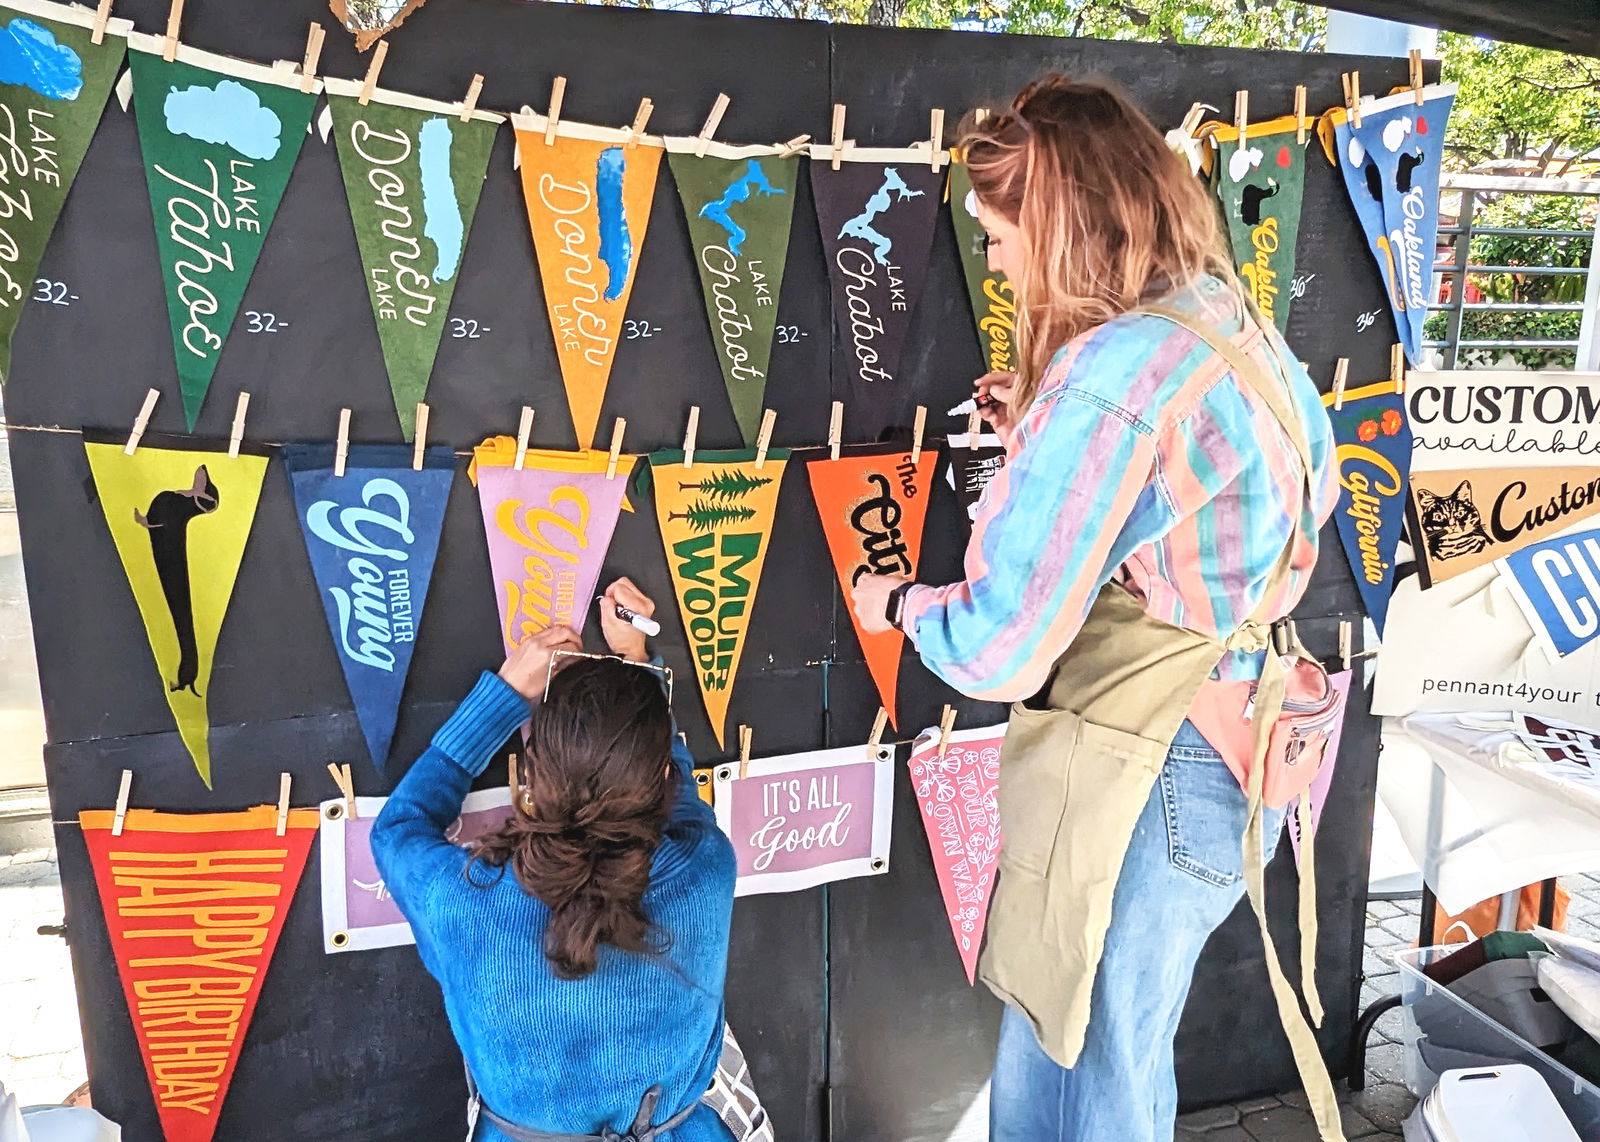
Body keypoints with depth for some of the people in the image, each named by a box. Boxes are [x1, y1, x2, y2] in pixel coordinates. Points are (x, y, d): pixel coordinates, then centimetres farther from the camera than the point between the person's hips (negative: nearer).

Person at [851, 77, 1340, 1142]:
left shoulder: (1107, 375, -24)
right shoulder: (1240, 327, 5)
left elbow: (996, 651, -23)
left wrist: (899, 602, -1)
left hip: (1140, 785, -9)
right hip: (1231, 755, 9)